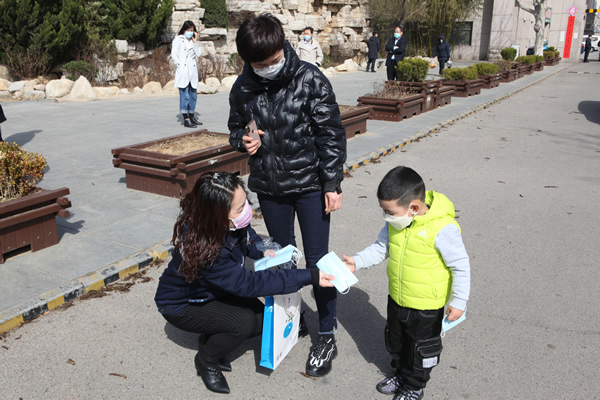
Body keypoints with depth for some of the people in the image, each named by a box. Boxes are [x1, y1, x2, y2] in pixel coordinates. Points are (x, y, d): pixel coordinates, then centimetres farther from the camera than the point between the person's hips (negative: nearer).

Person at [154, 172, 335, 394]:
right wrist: (309, 278, -41)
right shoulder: (202, 250, -41)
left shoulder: (228, 223, -22)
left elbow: (246, 236, 2)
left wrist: (263, 251, -20)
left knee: (262, 320, -9)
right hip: (182, 305, -6)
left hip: (215, 291, 7)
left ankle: (210, 339, 14)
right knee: (243, 322, -26)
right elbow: (248, 283, -39)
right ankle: (206, 361, 1)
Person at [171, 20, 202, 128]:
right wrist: (180, 65, -10)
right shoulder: (178, 40, 2)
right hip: (183, 72, -6)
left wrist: (195, 42, 3)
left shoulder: (192, 41, 19)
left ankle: (192, 117, 19)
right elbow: (174, 56, -4)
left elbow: (198, 54, 6)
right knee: (185, 95, -7)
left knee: (193, 95, 9)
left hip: (193, 72, 6)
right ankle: (186, 119, -7)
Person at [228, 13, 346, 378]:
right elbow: (235, 127, 14)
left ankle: (327, 336, 18)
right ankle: (295, 319, 37)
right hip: (269, 187, 4)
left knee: (317, 261, 1)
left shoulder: (310, 80, -13)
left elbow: (331, 135, -10)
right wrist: (243, 139, -10)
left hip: (310, 184, -3)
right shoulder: (243, 88, -3)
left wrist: (332, 184, -11)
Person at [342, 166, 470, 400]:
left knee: (421, 348, 17)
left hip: (426, 307, -6)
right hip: (396, 299, 7)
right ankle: (402, 374, 52)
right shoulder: (396, 222, -9)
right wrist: (357, 262, -7)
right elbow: (380, 248, 5)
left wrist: (458, 302, -17)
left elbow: (461, 267, -20)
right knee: (396, 341, 26)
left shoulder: (442, 229, -30)